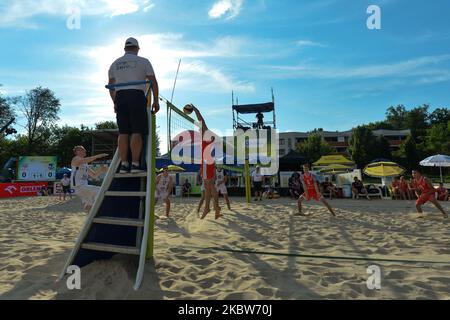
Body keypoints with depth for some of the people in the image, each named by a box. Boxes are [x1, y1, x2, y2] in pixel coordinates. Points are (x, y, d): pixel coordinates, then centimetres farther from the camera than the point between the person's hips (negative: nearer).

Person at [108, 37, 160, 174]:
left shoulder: (115, 64, 20)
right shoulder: (143, 61, 7)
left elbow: (111, 86, 21)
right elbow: (153, 82, 0)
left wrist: (115, 102, 29)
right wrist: (156, 101, 4)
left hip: (120, 97, 5)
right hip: (137, 96, -4)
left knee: (123, 132, 3)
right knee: (137, 132, -8)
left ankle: (124, 164, 0)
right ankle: (135, 164, -12)